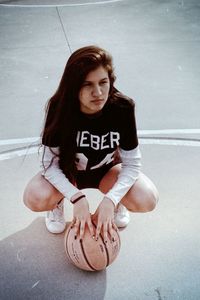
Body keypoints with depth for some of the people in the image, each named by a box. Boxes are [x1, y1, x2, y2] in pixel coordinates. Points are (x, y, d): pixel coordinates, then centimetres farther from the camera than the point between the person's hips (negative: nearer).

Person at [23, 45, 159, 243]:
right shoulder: (60, 108, -27)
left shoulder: (123, 108, -26)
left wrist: (110, 200, -34)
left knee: (147, 200, -25)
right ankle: (58, 202, 8)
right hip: (67, 173, 0)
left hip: (106, 171, 1)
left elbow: (132, 163, -20)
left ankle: (117, 202, 11)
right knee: (35, 198, -30)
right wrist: (77, 197, -36)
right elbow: (50, 163, -22)